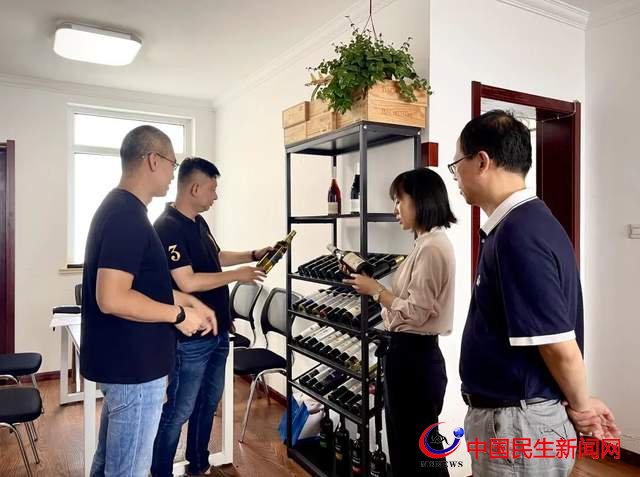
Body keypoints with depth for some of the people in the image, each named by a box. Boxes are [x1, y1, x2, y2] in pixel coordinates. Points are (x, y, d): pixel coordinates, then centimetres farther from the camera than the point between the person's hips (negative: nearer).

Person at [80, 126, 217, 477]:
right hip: (134, 366, -10)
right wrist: (180, 314, -18)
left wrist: (191, 302, 11)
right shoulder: (129, 215, -22)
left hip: (121, 361, 10)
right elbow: (112, 299, -29)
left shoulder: (118, 208, 11)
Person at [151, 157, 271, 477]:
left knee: (209, 402, 21)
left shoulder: (199, 222, 9)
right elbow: (188, 282, -27)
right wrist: (238, 275, -19)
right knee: (178, 411, 5)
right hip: (190, 339, -9)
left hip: (217, 331, 10)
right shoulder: (167, 227, -20)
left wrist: (254, 255, 12)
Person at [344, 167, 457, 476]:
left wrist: (375, 289, -13)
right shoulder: (427, 243, 12)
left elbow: (415, 312, -22)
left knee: (418, 448, 6)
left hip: (414, 356, -10)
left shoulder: (431, 248, -20)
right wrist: (378, 289, 6)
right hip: (409, 352, 10)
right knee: (405, 443, 21)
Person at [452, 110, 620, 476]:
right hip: (515, 415, 9)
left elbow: (559, 345, -23)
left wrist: (580, 407, -6)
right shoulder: (520, 224, 7)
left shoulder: (518, 234, -25)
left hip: (517, 423, -9)